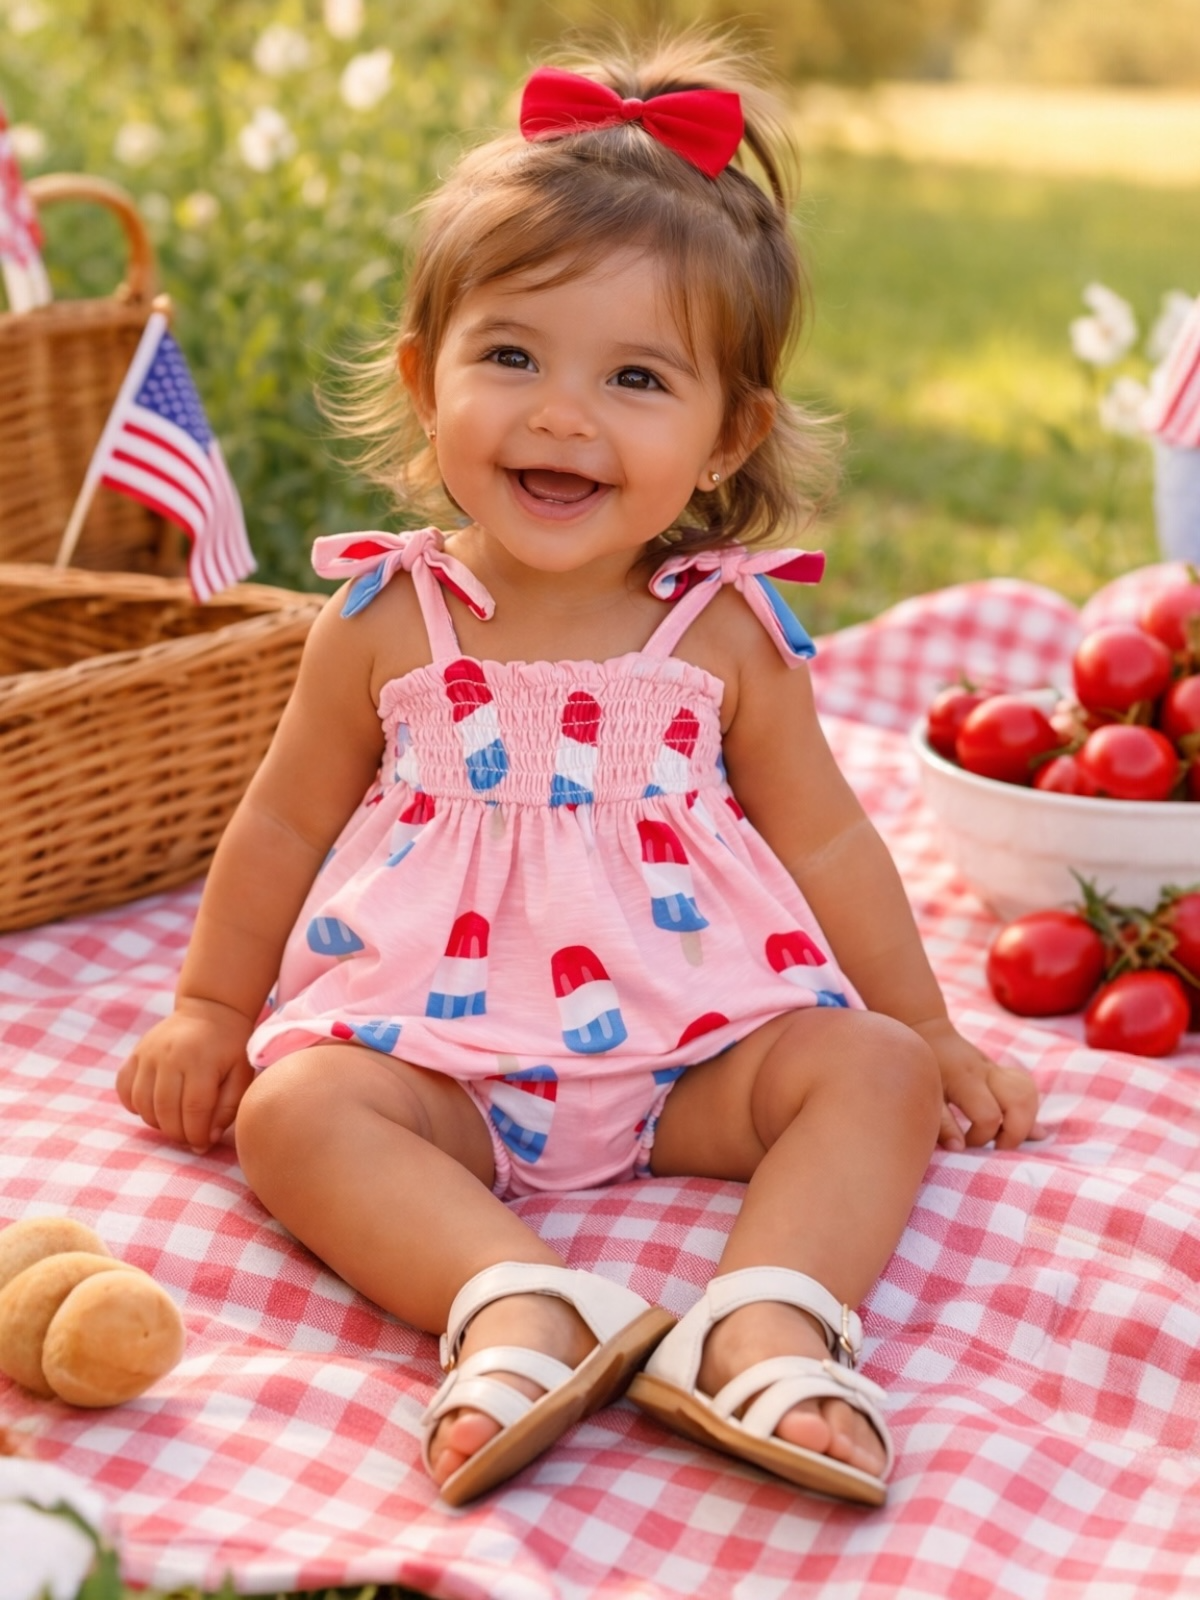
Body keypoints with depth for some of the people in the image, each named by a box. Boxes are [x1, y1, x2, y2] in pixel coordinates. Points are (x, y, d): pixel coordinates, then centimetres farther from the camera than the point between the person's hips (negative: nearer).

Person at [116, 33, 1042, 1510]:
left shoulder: (725, 635, -3)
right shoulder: (385, 624, -4)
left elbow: (824, 841, 8)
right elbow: (286, 820, 10)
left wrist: (928, 1032, 12)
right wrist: (211, 1010, 15)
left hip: (693, 1048, 1)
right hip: (434, 1046, -1)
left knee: (871, 1069, -19)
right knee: (292, 1109, -26)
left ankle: (767, 1324, -37)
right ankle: (518, 1307, -43)